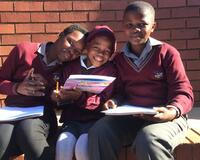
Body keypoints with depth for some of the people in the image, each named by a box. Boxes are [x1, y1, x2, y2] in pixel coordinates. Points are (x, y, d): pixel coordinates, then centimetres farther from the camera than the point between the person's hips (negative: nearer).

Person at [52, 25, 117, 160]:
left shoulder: (110, 71, 2)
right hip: (72, 119, 2)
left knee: (82, 148, -28)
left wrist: (80, 97, -25)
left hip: (95, 120, -2)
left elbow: (103, 101, -9)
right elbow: (63, 98, 9)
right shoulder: (71, 67, 9)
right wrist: (59, 96, -16)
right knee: (63, 146, -25)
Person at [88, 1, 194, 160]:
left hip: (165, 117, -4)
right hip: (130, 117, 4)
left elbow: (183, 91, -5)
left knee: (148, 140, -37)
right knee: (98, 132, -23)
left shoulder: (167, 52, -1)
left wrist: (173, 111, -26)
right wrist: (114, 102, -9)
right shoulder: (119, 59, 14)